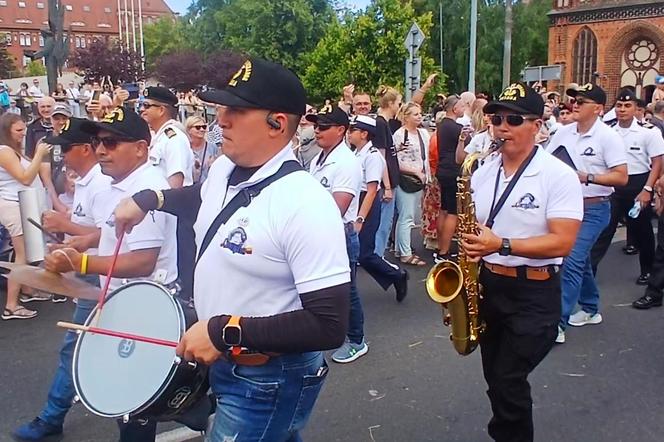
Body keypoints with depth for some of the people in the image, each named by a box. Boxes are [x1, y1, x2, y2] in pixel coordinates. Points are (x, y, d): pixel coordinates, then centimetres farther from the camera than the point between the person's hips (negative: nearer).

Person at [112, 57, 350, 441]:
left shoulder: (306, 205, -30)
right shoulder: (223, 170, -3)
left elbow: (329, 326, -31)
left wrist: (226, 330, -30)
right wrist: (148, 199, 8)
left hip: (271, 382, -8)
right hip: (223, 360, 8)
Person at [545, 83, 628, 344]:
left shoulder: (608, 137, -11)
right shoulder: (563, 133, 5)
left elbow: (621, 177, -14)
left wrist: (586, 177, -23)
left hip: (593, 208, -6)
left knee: (572, 261, -14)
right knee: (580, 260, 18)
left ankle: (558, 323, -10)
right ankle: (590, 310, 36)